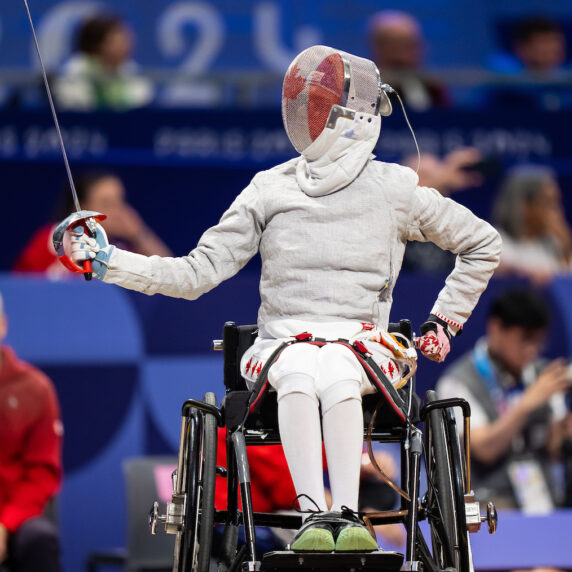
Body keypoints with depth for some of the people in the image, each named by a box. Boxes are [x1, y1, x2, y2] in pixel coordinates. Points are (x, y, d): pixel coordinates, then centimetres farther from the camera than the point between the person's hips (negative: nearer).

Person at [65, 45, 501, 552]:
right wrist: (108, 261, -1)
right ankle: (314, 515, -44)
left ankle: (347, 513, -45)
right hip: (284, 342, 1)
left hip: (362, 342, -1)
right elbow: (198, 273, 9)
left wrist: (445, 320, 10)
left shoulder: (394, 190, 6)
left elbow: (483, 244, 18)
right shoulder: (270, 191, 11)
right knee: (298, 377, -37)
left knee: (337, 378, -39)